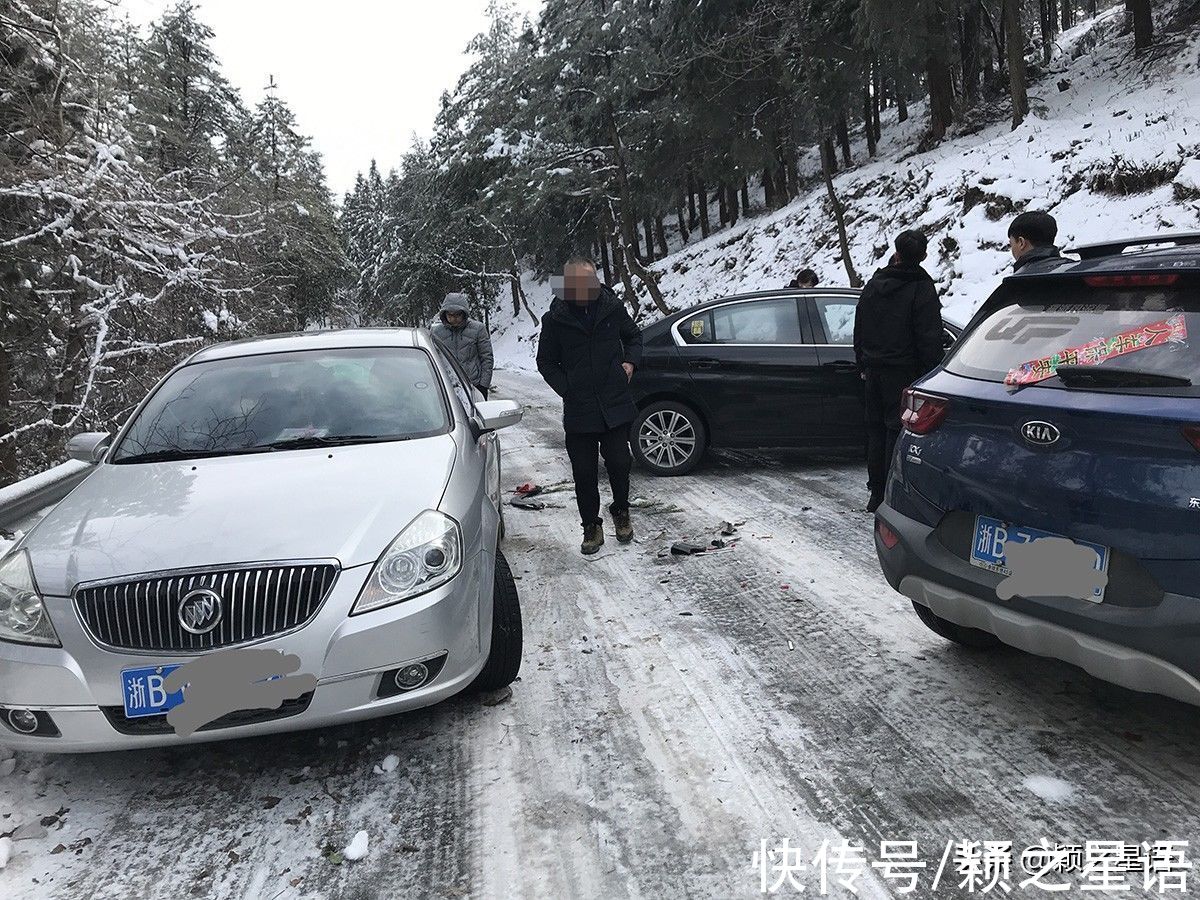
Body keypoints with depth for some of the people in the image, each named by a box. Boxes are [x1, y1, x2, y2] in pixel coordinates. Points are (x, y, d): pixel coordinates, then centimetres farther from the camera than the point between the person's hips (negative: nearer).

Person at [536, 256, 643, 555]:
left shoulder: (613, 307, 1)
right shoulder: (555, 319, -2)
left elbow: (633, 337, 19)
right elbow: (546, 362, 7)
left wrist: (630, 362, 0)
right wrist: (566, 389, -6)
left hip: (615, 405, 0)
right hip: (578, 409, 0)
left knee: (619, 463, 4)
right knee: (584, 472, 5)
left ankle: (621, 512, 30)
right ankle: (591, 527, 21)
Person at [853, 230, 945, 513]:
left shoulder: (873, 284, 8)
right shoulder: (922, 288, -10)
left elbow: (859, 329, 15)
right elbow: (930, 338, -13)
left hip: (874, 370, 6)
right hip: (904, 372, -5)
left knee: (876, 429, 12)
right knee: (898, 430, -2)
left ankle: (876, 494, 18)